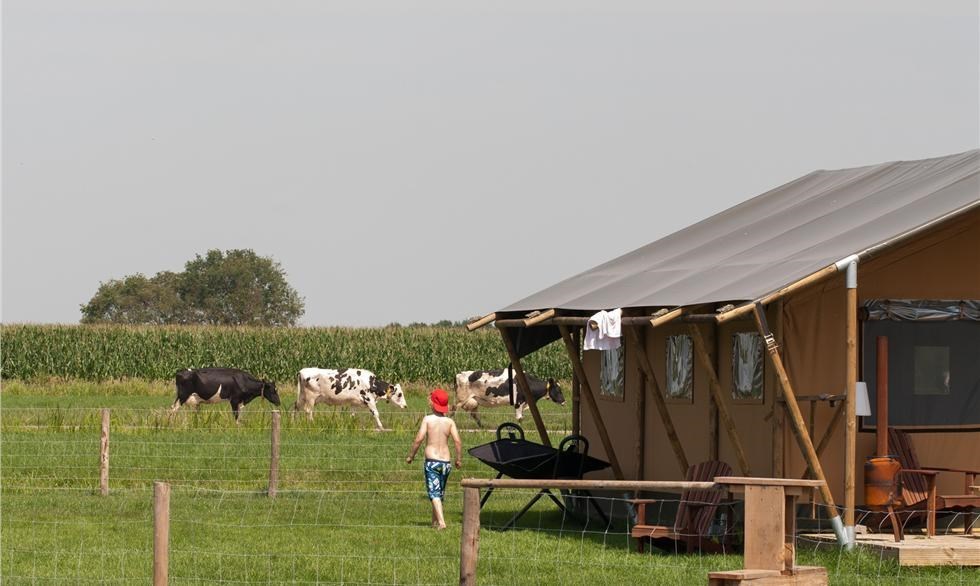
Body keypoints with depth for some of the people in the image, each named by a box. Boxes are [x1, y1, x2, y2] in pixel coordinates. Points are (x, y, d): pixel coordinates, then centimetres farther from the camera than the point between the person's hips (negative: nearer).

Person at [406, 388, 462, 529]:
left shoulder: (428, 419, -4)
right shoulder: (449, 422, 3)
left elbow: (419, 439, -11)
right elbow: (458, 441, -4)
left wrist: (411, 455, 0)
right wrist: (459, 459, 8)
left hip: (432, 461, -4)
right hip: (446, 462, 4)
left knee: (434, 493, -8)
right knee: (440, 493, 19)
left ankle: (441, 522, -25)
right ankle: (435, 522, 29)